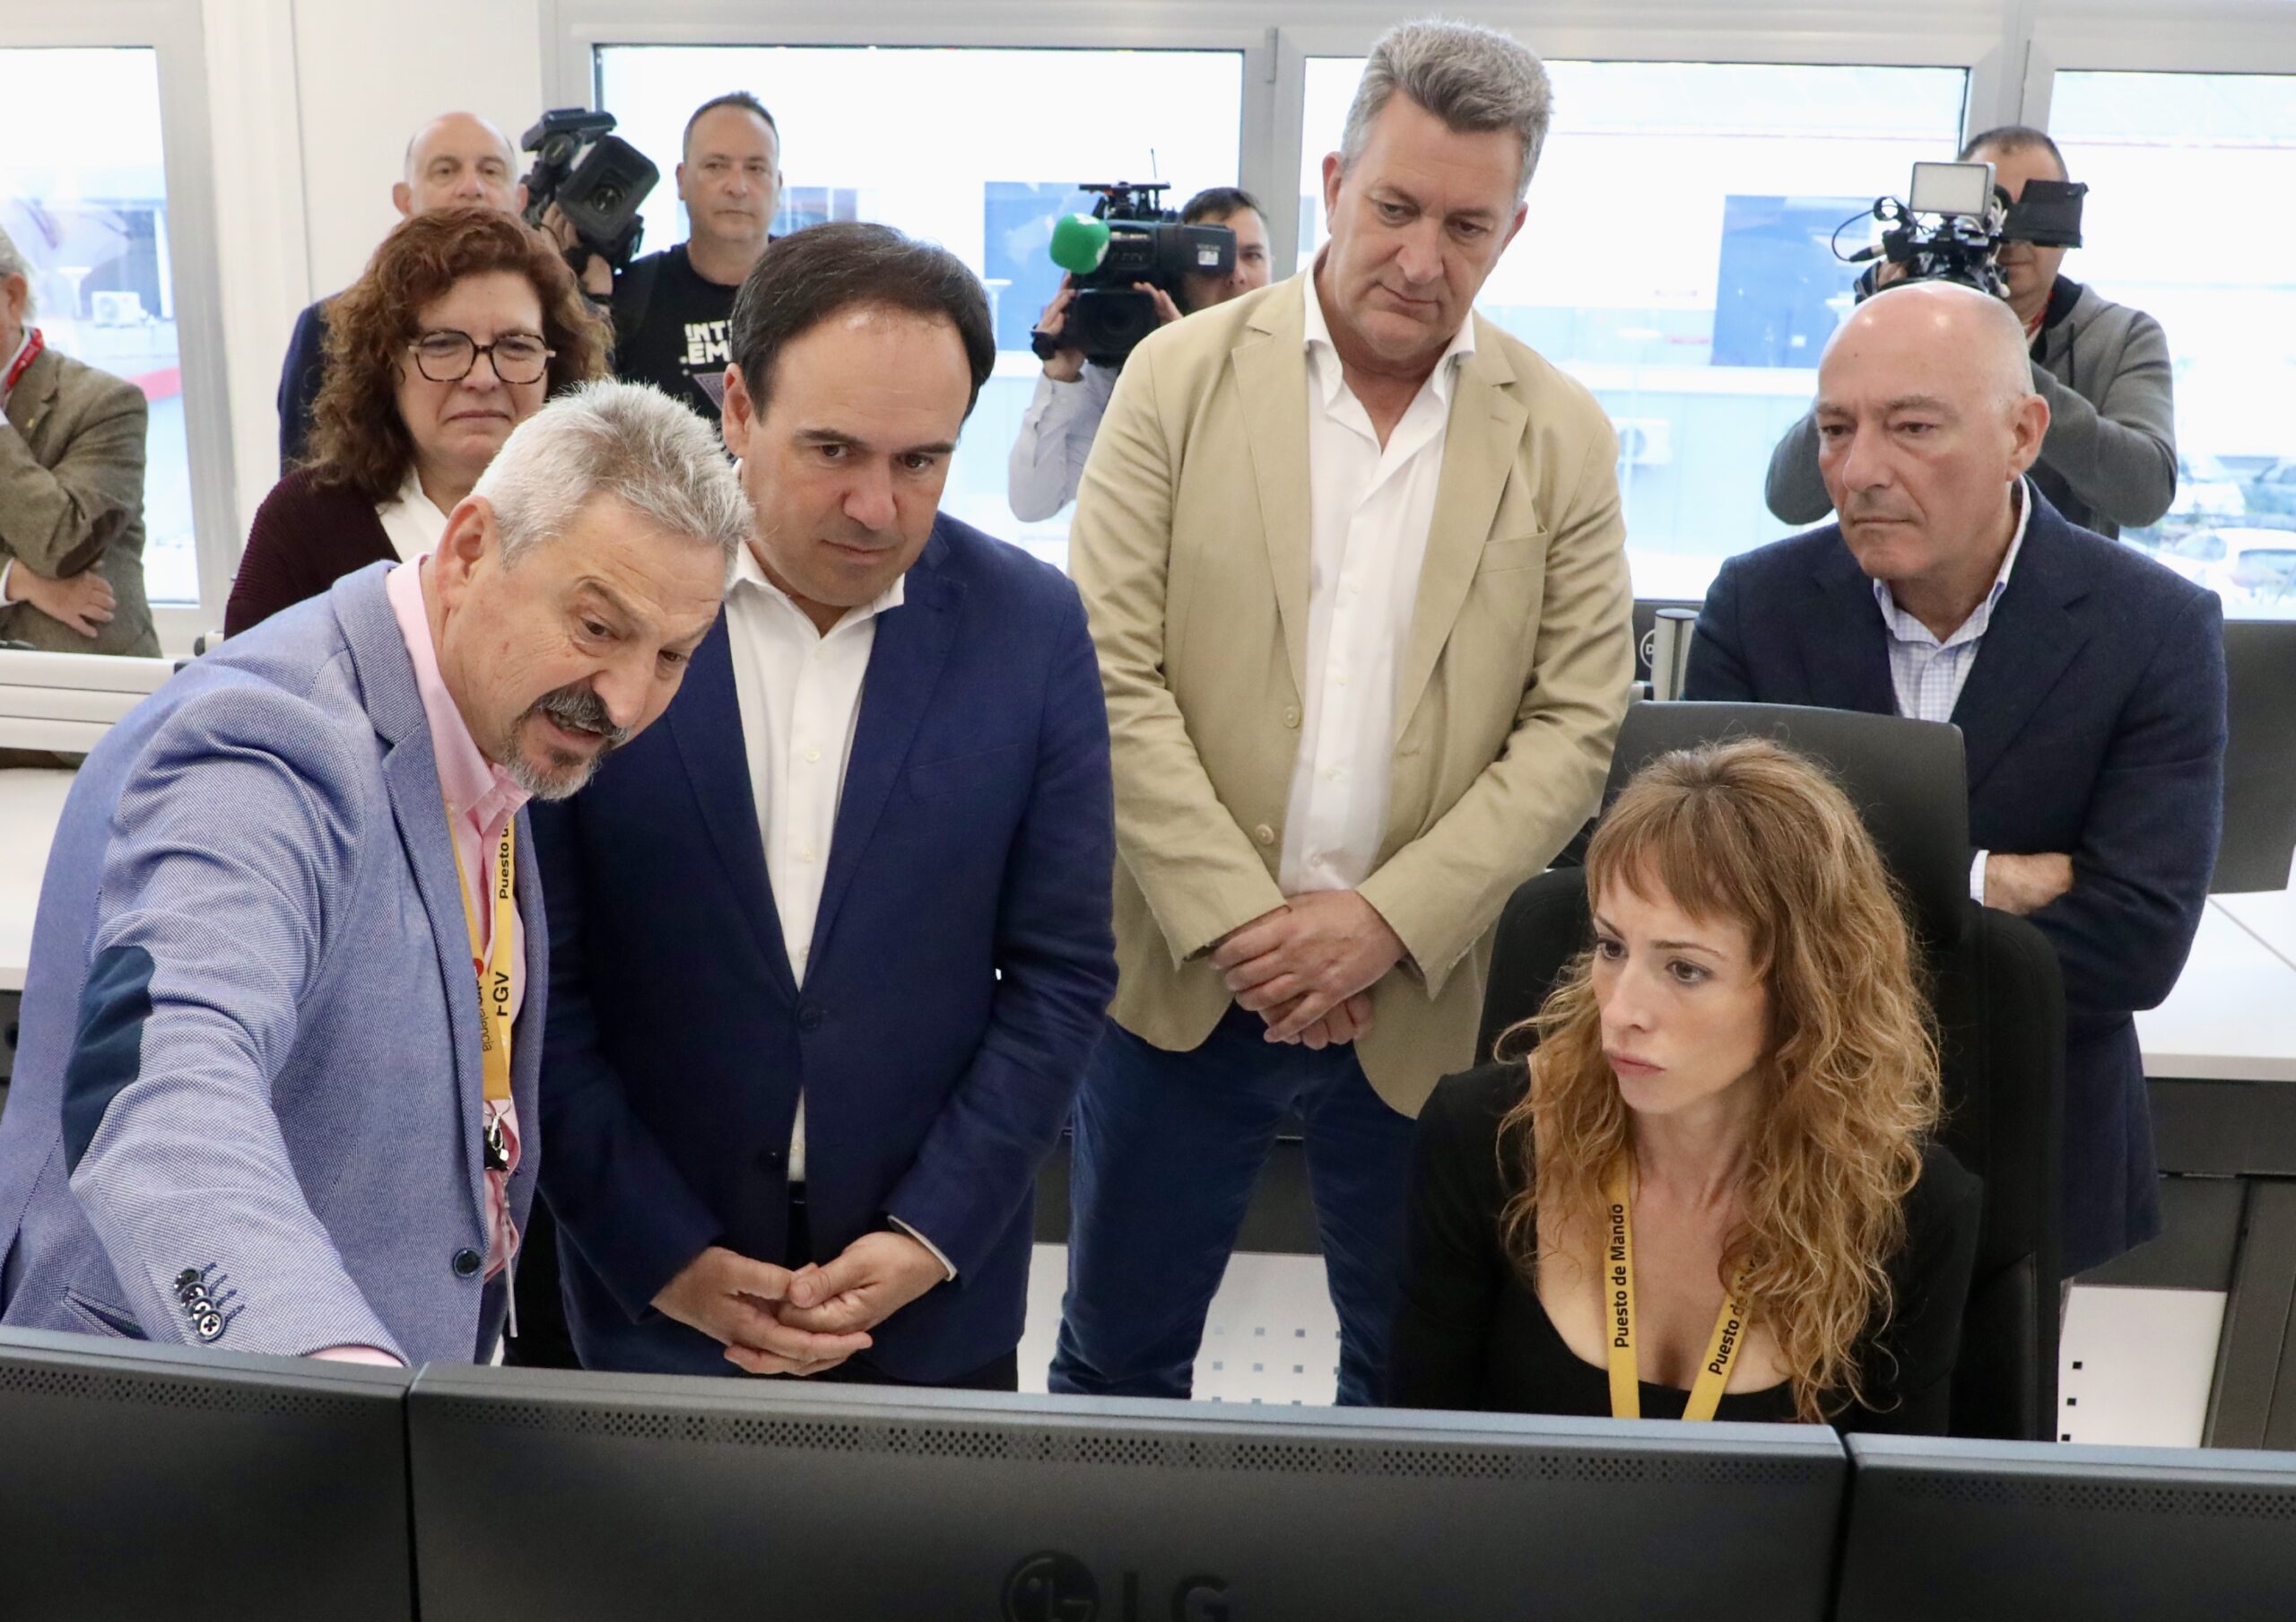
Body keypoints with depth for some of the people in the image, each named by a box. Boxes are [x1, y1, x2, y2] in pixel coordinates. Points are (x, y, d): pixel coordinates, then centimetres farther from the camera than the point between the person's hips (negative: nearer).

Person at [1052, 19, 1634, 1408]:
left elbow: (1575, 724, -2)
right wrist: (1235, 921, -14)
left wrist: (1391, 919, -13)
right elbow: (1115, 672, -7)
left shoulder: (1563, 438, 1)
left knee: (1414, 1374, 16)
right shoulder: (1183, 375, -2)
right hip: (1182, 977, 0)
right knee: (1119, 1357, 13)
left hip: (1424, 996, 1)